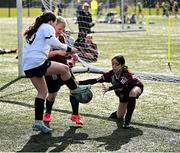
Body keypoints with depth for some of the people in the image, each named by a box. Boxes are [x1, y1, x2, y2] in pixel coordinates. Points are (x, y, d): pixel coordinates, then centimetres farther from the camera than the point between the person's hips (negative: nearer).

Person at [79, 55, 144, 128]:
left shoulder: (127, 74, -39)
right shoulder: (111, 74, -25)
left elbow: (120, 84, -58)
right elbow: (95, 80, -30)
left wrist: (109, 88, -76)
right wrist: (79, 82, -39)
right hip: (123, 93, 5)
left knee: (133, 92, -41)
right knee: (119, 116, 3)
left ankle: (127, 120, -31)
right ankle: (117, 113, 42)